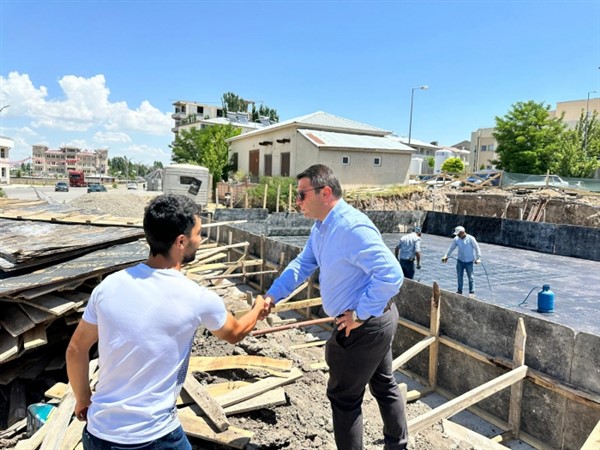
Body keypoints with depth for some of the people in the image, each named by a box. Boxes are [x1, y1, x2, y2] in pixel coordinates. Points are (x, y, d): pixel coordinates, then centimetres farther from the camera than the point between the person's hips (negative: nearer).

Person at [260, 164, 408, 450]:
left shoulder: (352, 228, -29)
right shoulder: (321, 226, 3)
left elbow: (391, 275, -32)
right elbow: (302, 264, 6)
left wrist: (360, 314, -25)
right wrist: (272, 296, -4)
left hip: (364, 325, -10)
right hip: (376, 320, 10)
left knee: (344, 397, 8)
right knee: (384, 384, 26)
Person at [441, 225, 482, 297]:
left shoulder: (471, 239, -13)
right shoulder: (456, 239, -2)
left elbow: (477, 248, -9)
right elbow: (451, 248, 7)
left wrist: (478, 258, -15)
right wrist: (446, 256, 2)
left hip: (469, 261, -4)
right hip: (460, 260, 4)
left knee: (470, 277, 2)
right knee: (459, 276, 9)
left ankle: (472, 292, 12)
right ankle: (459, 291, 22)